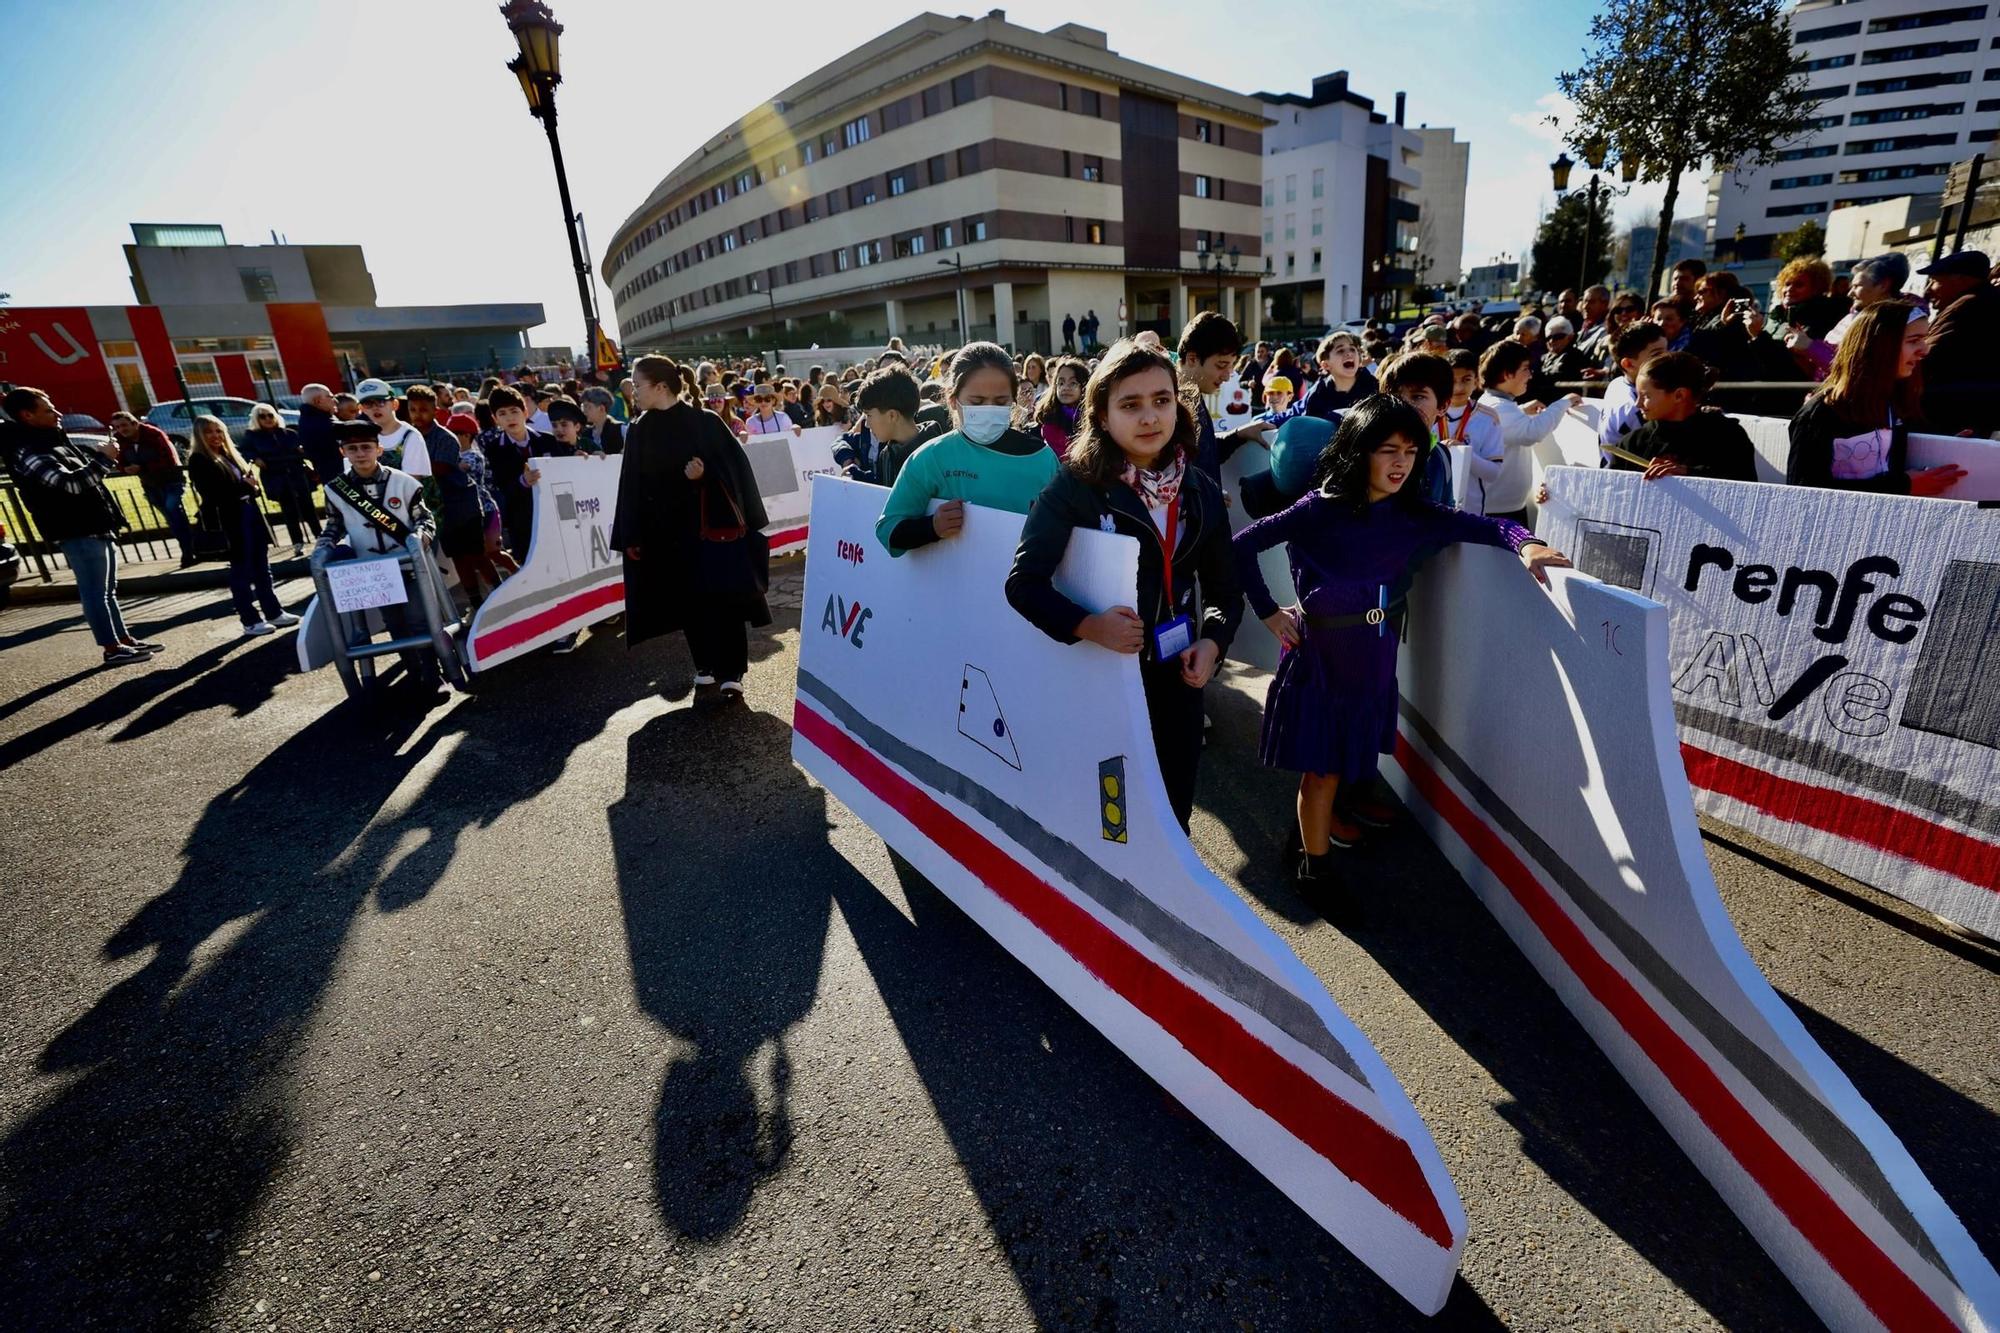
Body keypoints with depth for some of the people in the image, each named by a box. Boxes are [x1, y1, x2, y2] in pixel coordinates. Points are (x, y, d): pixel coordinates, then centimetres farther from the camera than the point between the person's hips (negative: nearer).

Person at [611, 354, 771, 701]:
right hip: (667, 531, 4)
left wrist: (705, 474, -23)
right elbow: (632, 486, 7)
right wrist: (632, 536, 5)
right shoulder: (638, 431, 5)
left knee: (723, 600, -3)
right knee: (689, 603, 9)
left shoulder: (706, 422, -7)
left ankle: (731, 674, 4)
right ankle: (705, 666, 24)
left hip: (712, 526, -4)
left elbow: (736, 467, -5)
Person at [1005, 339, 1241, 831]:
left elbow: (1224, 590, 10)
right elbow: (1024, 582, -17)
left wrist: (1213, 642, -8)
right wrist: (1088, 626, -29)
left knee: (1174, 814, 20)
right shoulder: (1075, 486, -14)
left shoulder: (1201, 491, 1)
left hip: (1176, 677, 4)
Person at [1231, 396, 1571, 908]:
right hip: (1319, 659, -5)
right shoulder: (1321, 510, -15)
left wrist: (1526, 543, -18)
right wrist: (1269, 612, -13)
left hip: (1374, 663, 5)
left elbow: (1483, 525, 2)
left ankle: (1323, 820, 44)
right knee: (1323, 766, 4)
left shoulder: (1414, 516, 0)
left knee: (1343, 758, 18)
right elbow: (1243, 546, -14)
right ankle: (1315, 869, 22)